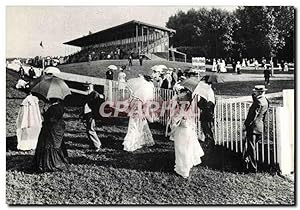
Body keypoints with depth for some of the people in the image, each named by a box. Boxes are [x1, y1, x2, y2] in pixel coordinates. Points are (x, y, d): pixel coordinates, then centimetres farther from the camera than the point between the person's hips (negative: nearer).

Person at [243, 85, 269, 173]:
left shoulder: (259, 101, -20)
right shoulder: (265, 101, 10)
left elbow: (253, 116, -20)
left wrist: (245, 125, -12)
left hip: (253, 127, -9)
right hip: (260, 127, 9)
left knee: (251, 147, 0)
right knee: (251, 146, 21)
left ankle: (253, 168, 7)